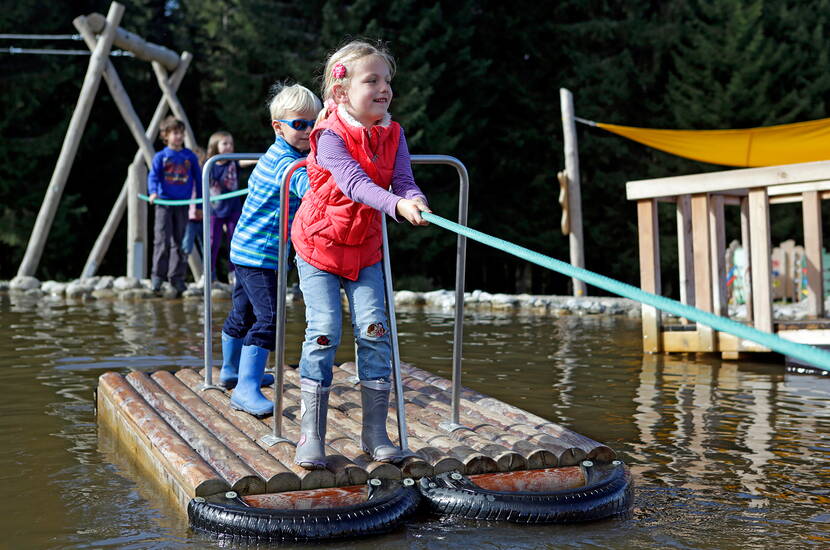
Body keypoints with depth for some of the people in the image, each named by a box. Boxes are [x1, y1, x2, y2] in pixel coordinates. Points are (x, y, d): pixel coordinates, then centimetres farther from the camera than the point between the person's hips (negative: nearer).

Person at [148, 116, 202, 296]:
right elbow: (153, 176, -5)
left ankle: (177, 278, 12)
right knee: (162, 240, -8)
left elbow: (198, 179, 13)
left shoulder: (190, 156, 8)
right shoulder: (160, 157, 3)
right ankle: (158, 276, 1)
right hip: (164, 203, -2)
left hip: (183, 204, 2)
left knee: (179, 242, 5)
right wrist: (153, 192, -25)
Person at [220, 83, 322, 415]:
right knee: (268, 317, -16)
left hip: (245, 249, 11)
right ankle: (246, 389, -19)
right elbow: (305, 184, -40)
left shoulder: (274, 156, 13)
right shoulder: (285, 161, -20)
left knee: (244, 311, 23)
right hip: (260, 254, -11)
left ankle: (231, 371, 40)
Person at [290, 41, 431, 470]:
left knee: (374, 329, -4)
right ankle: (311, 435, 2)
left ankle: (375, 433, 6)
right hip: (319, 245, -4)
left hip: (365, 249, 4)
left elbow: (403, 181, -14)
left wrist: (417, 201, -38)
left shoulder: (393, 135, -2)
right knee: (324, 331, -9)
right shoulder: (331, 136, -19)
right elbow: (354, 183, -34)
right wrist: (397, 205, -51)